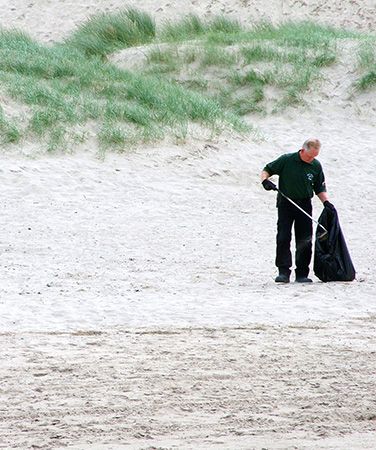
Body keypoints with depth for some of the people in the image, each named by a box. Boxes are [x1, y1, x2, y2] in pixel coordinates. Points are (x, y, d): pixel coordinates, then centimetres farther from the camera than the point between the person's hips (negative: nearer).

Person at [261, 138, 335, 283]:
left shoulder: (316, 166, 2)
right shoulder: (286, 160, -7)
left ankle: (302, 274, 8)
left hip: (304, 205, 2)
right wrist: (265, 180, -19)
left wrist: (326, 202, -5)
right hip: (285, 204, -2)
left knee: (304, 241, 1)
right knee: (283, 238, -8)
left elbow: (320, 188, 11)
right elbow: (266, 170, 2)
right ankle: (283, 272, -5)